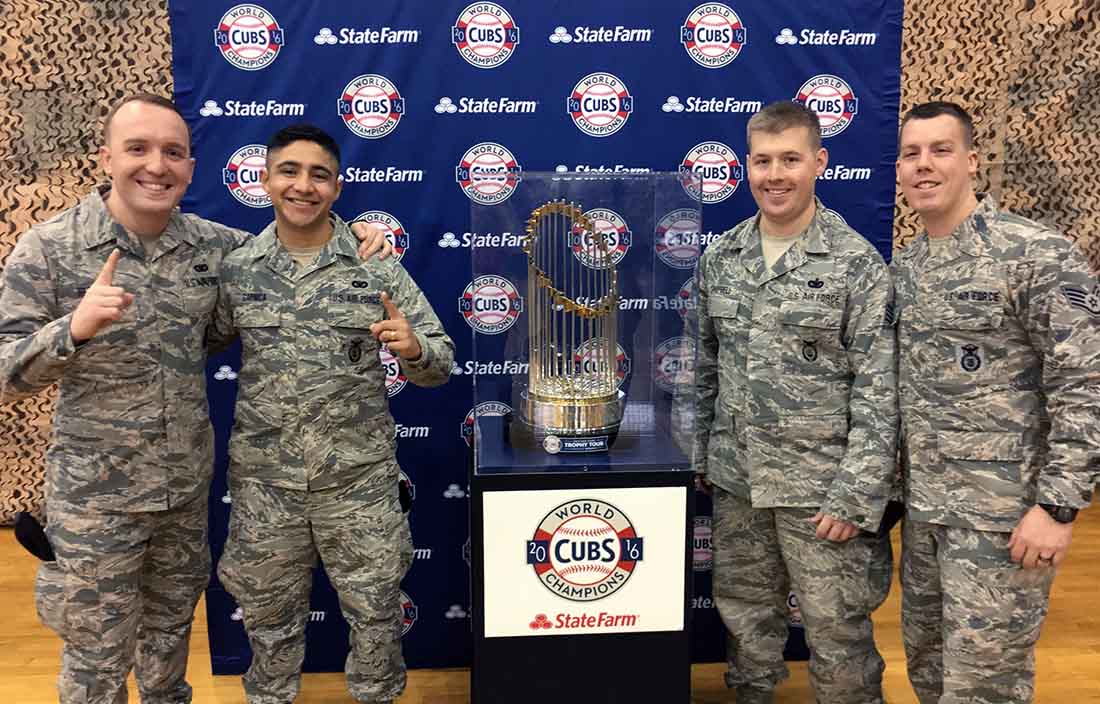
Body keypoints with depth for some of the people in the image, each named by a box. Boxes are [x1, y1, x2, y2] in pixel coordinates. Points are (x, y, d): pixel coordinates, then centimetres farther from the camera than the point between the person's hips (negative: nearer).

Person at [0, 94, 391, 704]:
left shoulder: (211, 245, -3)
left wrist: (354, 234, -5)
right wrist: (73, 329, -34)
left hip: (189, 484, 4)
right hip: (96, 494, -3)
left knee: (171, 631, 24)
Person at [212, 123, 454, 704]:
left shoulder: (378, 268, -6)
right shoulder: (234, 271, 0)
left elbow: (440, 363, -4)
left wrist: (413, 350, -24)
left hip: (359, 478, -1)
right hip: (263, 481, 2)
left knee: (374, 612, 14)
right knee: (270, 617, 20)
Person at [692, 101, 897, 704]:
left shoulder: (858, 264, -9)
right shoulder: (719, 259, 4)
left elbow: (879, 392, -11)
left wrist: (856, 497, -15)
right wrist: (696, 456, 10)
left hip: (820, 488, -4)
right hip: (735, 480, 4)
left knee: (836, 632, 8)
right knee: (745, 618, 18)